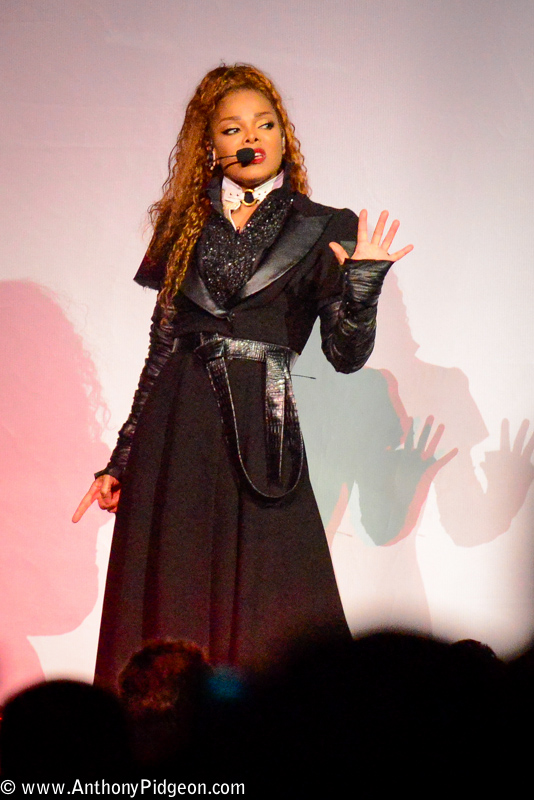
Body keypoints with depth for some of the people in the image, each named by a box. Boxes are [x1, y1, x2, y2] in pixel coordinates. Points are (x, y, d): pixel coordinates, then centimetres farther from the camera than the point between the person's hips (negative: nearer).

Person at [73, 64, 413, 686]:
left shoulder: (326, 231, 7)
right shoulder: (188, 225, 13)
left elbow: (346, 354, 0)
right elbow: (162, 347, 14)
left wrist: (363, 278, -17)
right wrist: (121, 461, 12)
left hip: (259, 436, -2)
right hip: (173, 431, 2)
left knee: (269, 632, -4)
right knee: (169, 612, 4)